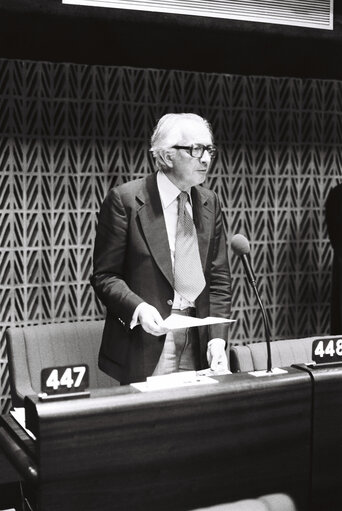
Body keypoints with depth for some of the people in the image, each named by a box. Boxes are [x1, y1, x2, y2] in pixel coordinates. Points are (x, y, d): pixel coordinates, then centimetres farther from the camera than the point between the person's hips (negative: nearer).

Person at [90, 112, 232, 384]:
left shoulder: (210, 202, 7)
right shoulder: (125, 199, -7)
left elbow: (219, 278, 7)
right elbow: (105, 275, -6)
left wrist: (218, 338, -4)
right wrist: (138, 308, -23)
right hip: (145, 345, -4)